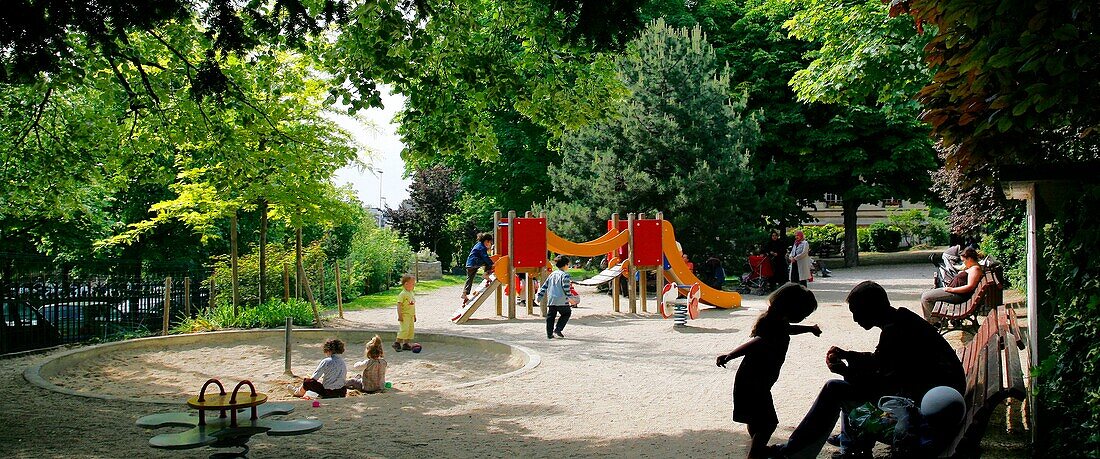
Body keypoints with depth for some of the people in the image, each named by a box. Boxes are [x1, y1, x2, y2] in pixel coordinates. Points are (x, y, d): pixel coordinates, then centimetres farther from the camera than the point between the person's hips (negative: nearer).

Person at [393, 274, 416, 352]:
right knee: (404, 329, -16)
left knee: (411, 330, 9)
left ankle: (406, 344, 17)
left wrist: (414, 315, 23)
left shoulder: (412, 294, 13)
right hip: (405, 315, -9)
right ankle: (397, 343, -8)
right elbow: (399, 305, -17)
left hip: (411, 315, 9)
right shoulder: (402, 294, -14)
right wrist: (399, 315, -21)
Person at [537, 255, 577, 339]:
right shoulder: (565, 275, -5)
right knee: (566, 314, 12)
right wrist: (571, 298, -11)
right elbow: (566, 288, -15)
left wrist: (539, 296, 18)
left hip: (550, 300, 6)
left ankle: (549, 334, 7)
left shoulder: (552, 275, 15)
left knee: (550, 317, 9)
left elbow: (544, 286, 15)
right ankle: (557, 329, 1)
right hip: (561, 301, -6)